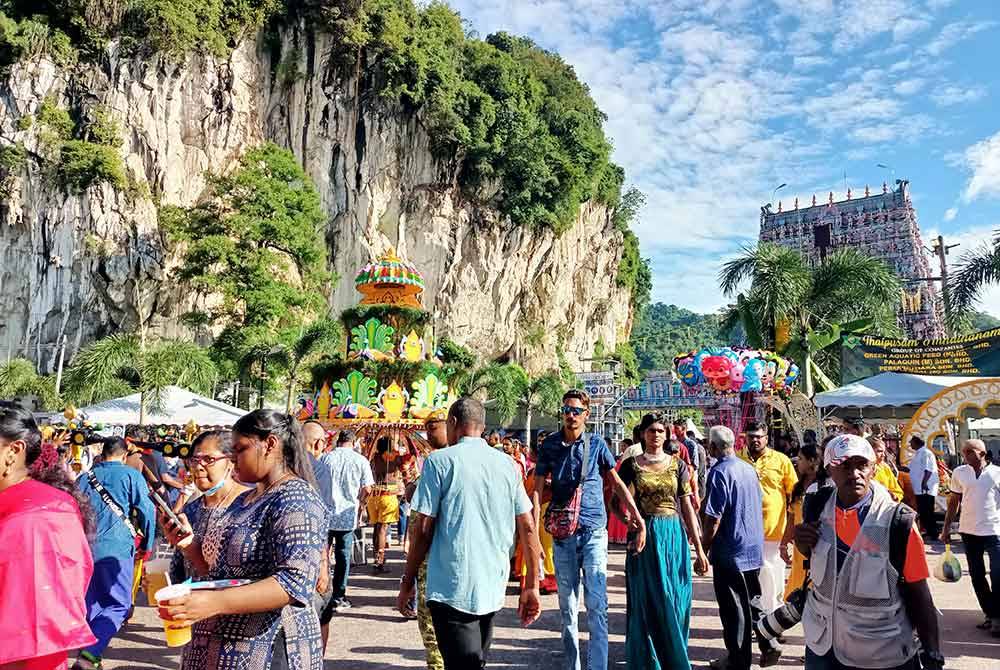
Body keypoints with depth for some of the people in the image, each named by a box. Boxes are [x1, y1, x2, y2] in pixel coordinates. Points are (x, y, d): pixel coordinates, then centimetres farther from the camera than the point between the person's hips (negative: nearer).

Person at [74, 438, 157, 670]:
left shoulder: (84, 477, 12)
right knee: (118, 605, 2)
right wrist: (147, 544, 4)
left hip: (85, 547, 5)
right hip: (116, 548, -5)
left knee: (91, 602, 20)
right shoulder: (131, 476, -2)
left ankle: (90, 651, 28)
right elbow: (147, 510, -8)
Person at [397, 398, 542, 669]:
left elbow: (423, 529, -9)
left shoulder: (439, 461, -7)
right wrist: (532, 585, 9)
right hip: (494, 587, 6)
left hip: (452, 588, -5)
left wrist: (407, 582, 2)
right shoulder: (507, 464, 5)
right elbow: (528, 527, 4)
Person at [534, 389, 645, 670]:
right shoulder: (549, 445, 0)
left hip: (594, 532, -1)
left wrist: (639, 519, 0)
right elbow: (538, 489, 0)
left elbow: (617, 483, 6)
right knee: (567, 607, 12)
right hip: (562, 533, 2)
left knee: (597, 606, -6)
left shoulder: (597, 444, -1)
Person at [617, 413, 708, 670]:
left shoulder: (678, 465, 4)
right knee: (646, 604, 5)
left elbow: (688, 509, 4)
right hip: (644, 537, -1)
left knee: (675, 603, 7)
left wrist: (699, 550, 2)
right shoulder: (631, 465, 2)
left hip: (674, 537, 1)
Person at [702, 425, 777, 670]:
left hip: (730, 551, -7)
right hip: (754, 548, 8)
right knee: (752, 600, 22)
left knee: (733, 609, 4)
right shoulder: (749, 469, 5)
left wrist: (702, 549, -11)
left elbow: (713, 519, -21)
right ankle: (767, 647, 24)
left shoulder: (719, 472, -19)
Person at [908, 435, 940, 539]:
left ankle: (933, 534, -4)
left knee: (928, 511, -8)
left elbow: (929, 469, -21)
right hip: (919, 488, 10)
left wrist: (924, 482, -29)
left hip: (926, 488, -10)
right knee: (922, 511, 12)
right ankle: (927, 532, 19)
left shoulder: (926, 453, -11)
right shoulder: (918, 453, 20)